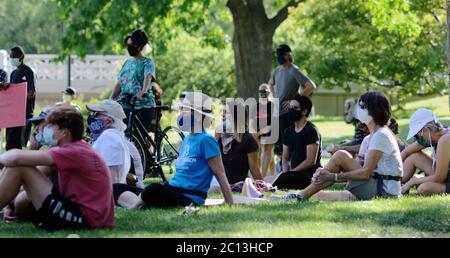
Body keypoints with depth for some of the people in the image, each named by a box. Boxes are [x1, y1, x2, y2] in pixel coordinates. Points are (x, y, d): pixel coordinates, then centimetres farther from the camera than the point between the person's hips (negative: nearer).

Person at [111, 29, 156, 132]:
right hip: (125, 107, 6)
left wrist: (143, 92, -40)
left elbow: (148, 78, -20)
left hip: (143, 107, -6)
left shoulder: (147, 63, -1)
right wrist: (111, 100, 1)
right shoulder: (127, 63, 18)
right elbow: (119, 84, 15)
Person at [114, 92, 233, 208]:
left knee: (154, 189, -41)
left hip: (189, 200, -9)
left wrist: (231, 206, -9)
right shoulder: (187, 139, 19)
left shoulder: (205, 140, -7)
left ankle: (135, 206, -13)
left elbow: (220, 174, -8)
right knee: (116, 188, -1)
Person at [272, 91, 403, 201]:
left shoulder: (381, 135, -12)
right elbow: (363, 170, 15)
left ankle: (301, 196, -15)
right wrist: (326, 174, 1)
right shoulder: (374, 135, 19)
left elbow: (365, 172, -20)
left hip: (384, 190, -10)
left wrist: (333, 176, -17)